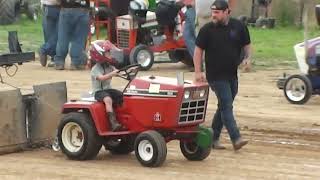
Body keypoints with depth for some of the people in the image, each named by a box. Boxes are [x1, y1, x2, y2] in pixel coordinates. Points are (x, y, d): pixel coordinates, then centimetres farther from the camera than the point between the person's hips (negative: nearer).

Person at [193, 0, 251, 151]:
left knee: (223, 107, 11)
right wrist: (198, 72, -7)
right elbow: (198, 50, -1)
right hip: (216, 76, -5)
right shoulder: (207, 29, -6)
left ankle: (213, 138, 21)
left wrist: (247, 58, -8)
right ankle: (236, 139, -16)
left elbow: (246, 45, 12)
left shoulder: (238, 27, 1)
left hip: (232, 75, 5)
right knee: (227, 106, -12)